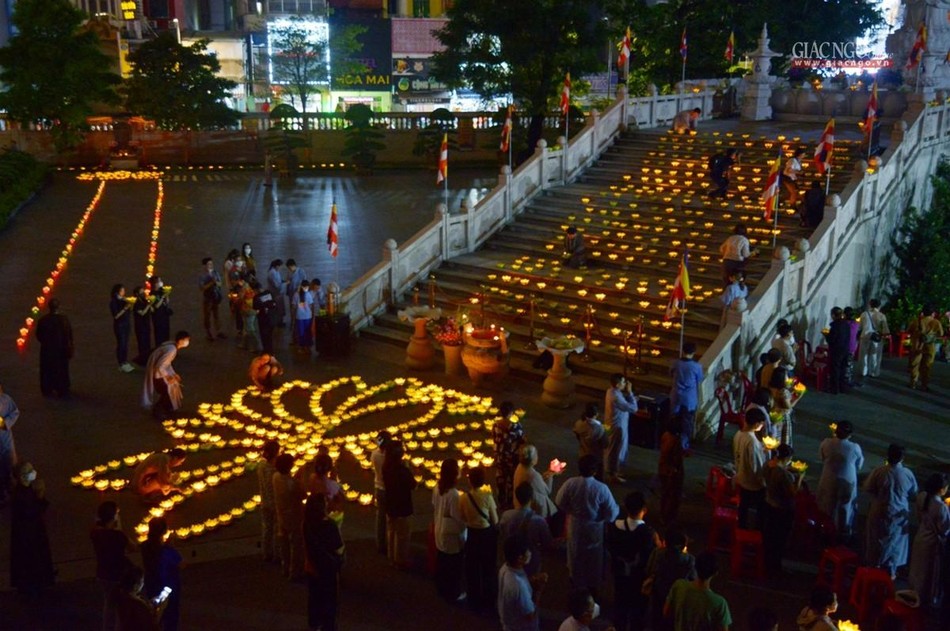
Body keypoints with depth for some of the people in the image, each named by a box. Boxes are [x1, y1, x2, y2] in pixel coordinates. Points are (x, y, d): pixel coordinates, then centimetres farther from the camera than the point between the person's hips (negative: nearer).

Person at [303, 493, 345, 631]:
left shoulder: (307, 522, -11)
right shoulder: (329, 525, -29)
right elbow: (339, 549, -21)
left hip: (312, 566, 6)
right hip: (328, 568, -6)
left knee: (315, 596, 24)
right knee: (330, 600, 11)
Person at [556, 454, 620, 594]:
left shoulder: (569, 484, -24)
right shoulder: (601, 488, -31)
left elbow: (560, 505, -9)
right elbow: (612, 513, -21)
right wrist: (618, 508, 2)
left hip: (575, 527, 2)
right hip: (594, 529, -2)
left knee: (576, 555, 27)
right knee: (594, 558, 24)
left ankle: (577, 584, 47)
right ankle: (593, 585, 43)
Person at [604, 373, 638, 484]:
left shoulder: (612, 391, -1)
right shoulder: (616, 397, -32)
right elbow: (633, 409, -27)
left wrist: (631, 397, 0)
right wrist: (630, 392, -22)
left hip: (613, 424, 10)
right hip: (617, 427, -10)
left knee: (612, 450, 23)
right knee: (615, 451, 6)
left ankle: (611, 471, 38)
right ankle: (612, 475, 19)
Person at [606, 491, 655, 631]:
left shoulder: (614, 526, -19)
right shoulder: (648, 533, -31)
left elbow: (609, 548, -5)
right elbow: (651, 558, -22)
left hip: (620, 573, 3)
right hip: (639, 577, -3)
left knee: (620, 603, 25)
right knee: (638, 607, 19)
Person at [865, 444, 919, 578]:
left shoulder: (879, 471, -20)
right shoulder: (908, 474, -14)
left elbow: (867, 488, -8)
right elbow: (914, 494, 0)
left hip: (880, 512, -1)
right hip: (900, 514, 1)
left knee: (877, 540, 18)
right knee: (895, 542, 17)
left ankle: (875, 566, 32)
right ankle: (890, 571, 27)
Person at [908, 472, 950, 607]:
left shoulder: (922, 496, -13)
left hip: (921, 537, 6)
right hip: (933, 542, -6)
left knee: (919, 567, 27)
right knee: (930, 572, 16)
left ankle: (915, 590, 48)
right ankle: (927, 599, 34)